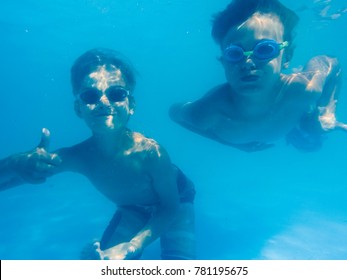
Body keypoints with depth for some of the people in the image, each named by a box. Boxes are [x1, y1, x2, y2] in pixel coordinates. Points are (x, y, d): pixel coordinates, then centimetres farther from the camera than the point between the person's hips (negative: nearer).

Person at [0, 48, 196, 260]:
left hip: (174, 202, -2)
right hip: (132, 209, 3)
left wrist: (131, 246, -37)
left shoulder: (150, 151, -39)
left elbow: (170, 207, -24)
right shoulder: (77, 157, -28)